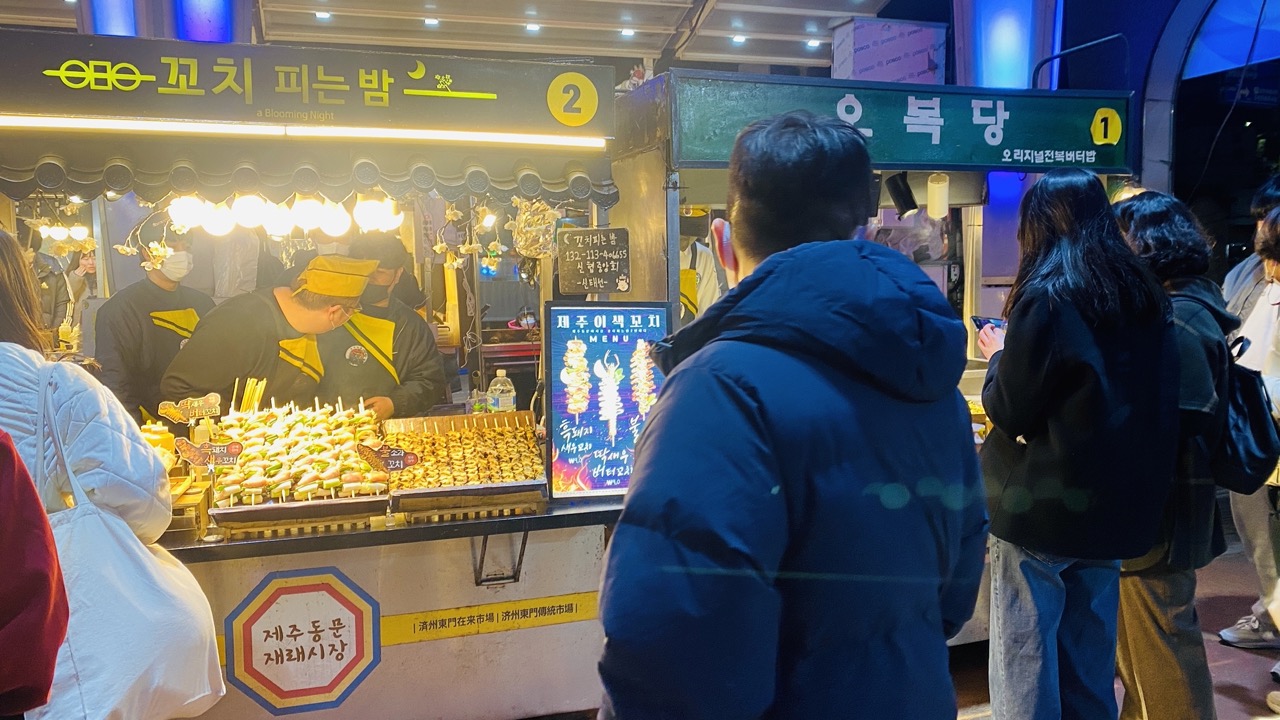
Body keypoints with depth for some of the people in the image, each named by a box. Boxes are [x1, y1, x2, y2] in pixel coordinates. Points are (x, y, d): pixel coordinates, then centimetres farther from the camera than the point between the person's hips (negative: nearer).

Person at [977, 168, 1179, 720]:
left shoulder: (1048, 298, -14)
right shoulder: (1146, 298, 7)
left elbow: (1009, 411, -11)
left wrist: (998, 355, 6)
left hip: (1042, 507, -7)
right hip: (1115, 505, 7)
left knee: (1025, 667, 5)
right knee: (1090, 663, 19)